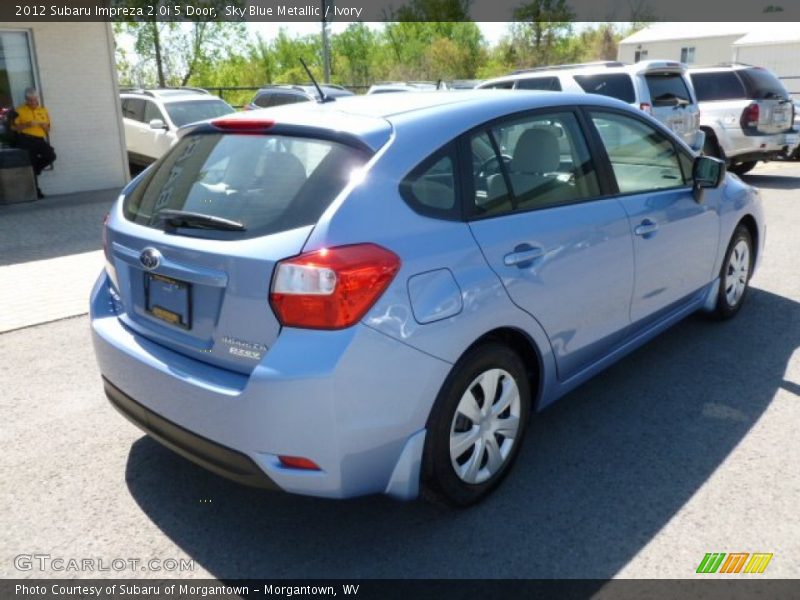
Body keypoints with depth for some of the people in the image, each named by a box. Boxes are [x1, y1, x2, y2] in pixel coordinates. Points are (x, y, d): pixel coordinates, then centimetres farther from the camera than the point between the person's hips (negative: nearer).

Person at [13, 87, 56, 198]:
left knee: (51, 155, -20)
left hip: (39, 139, 4)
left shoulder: (43, 110, 16)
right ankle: (35, 190, -1)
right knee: (31, 163, -7)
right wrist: (27, 125, -14)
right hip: (25, 140, -3)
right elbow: (15, 128, 1)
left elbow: (48, 131, 19)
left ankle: (34, 170, 7)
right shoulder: (20, 110, 4)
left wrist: (44, 126, -4)